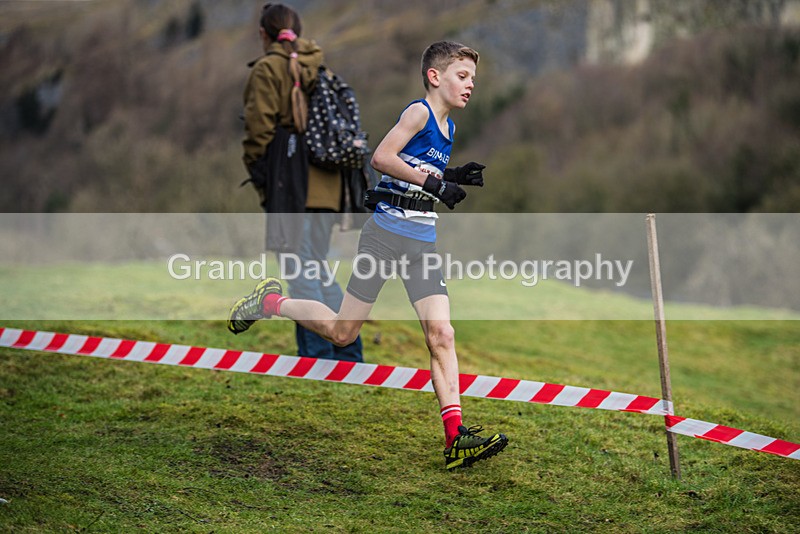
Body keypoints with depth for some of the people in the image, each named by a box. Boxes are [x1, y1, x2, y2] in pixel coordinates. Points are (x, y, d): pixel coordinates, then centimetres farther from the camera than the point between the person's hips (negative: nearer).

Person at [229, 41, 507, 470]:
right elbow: (381, 158, -20)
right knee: (342, 332, 1)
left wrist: (454, 177, 10)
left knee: (441, 334, -9)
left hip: (424, 241, 7)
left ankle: (455, 438, -14)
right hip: (388, 230, -7)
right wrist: (433, 183, -22)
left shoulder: (448, 127, 17)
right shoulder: (419, 112, -8)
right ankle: (271, 301, 26)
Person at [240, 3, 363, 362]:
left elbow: (259, 128, -10)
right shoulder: (322, 71, 17)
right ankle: (347, 351, 13)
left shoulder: (268, 69, -3)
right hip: (325, 184, 7)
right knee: (318, 265, 15)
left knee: (298, 266, -5)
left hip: (290, 180, -7)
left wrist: (257, 173, -2)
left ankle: (316, 353, -8)